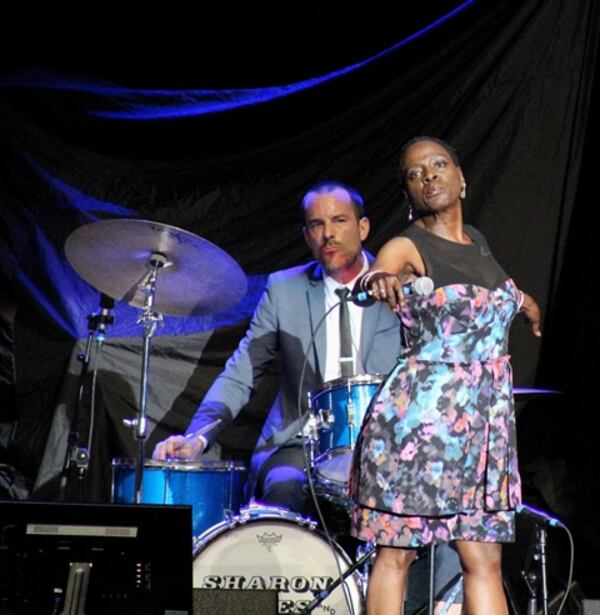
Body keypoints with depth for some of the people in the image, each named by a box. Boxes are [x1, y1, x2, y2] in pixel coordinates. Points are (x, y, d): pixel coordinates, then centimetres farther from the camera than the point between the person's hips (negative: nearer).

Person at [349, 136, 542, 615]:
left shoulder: (478, 243, 15)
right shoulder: (407, 247, -4)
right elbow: (380, 273, -27)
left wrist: (525, 303, 55)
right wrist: (381, 280, -50)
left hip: (488, 417, 6)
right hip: (422, 413, -5)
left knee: (485, 558, 2)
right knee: (397, 553, -3)